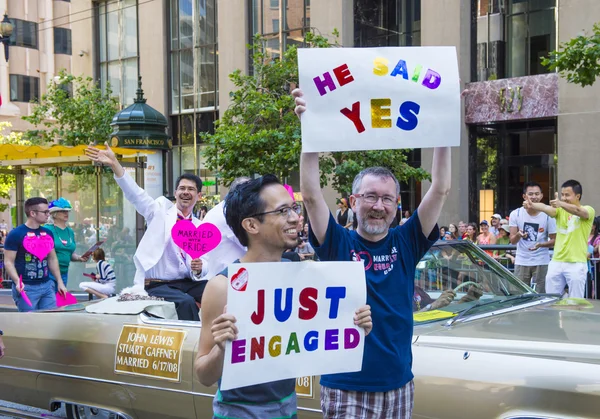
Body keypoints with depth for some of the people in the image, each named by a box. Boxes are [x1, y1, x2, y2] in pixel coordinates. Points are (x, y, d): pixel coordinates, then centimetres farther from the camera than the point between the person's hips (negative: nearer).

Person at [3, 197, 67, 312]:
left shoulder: (48, 233, 10)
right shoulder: (16, 234, -9)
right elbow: (8, 262, -11)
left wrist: (60, 282, 13)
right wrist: (17, 281, -25)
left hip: (47, 285, 6)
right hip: (26, 287, -6)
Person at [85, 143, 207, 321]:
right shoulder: (162, 210, 5)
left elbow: (205, 265, 9)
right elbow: (135, 193, -10)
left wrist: (199, 269, -17)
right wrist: (114, 163, -23)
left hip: (188, 284, 3)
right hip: (157, 285, -3)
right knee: (186, 301, -32)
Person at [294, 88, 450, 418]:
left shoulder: (406, 243, 2)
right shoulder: (338, 243, -4)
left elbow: (440, 190, -4)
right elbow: (311, 195, -17)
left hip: (398, 386, 3)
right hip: (345, 389, -3)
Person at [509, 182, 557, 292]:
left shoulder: (548, 215, -5)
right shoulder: (516, 214, -1)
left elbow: (554, 240, 0)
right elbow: (512, 241, -2)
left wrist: (541, 244, -21)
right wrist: (519, 235, -25)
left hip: (541, 262, -1)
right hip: (521, 262, 1)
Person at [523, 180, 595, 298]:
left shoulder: (588, 210, -2)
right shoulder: (560, 210, 9)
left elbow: (577, 211, -25)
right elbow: (545, 208, -12)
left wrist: (561, 204, -46)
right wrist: (532, 205, -34)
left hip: (576, 264, -4)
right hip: (556, 262, 4)